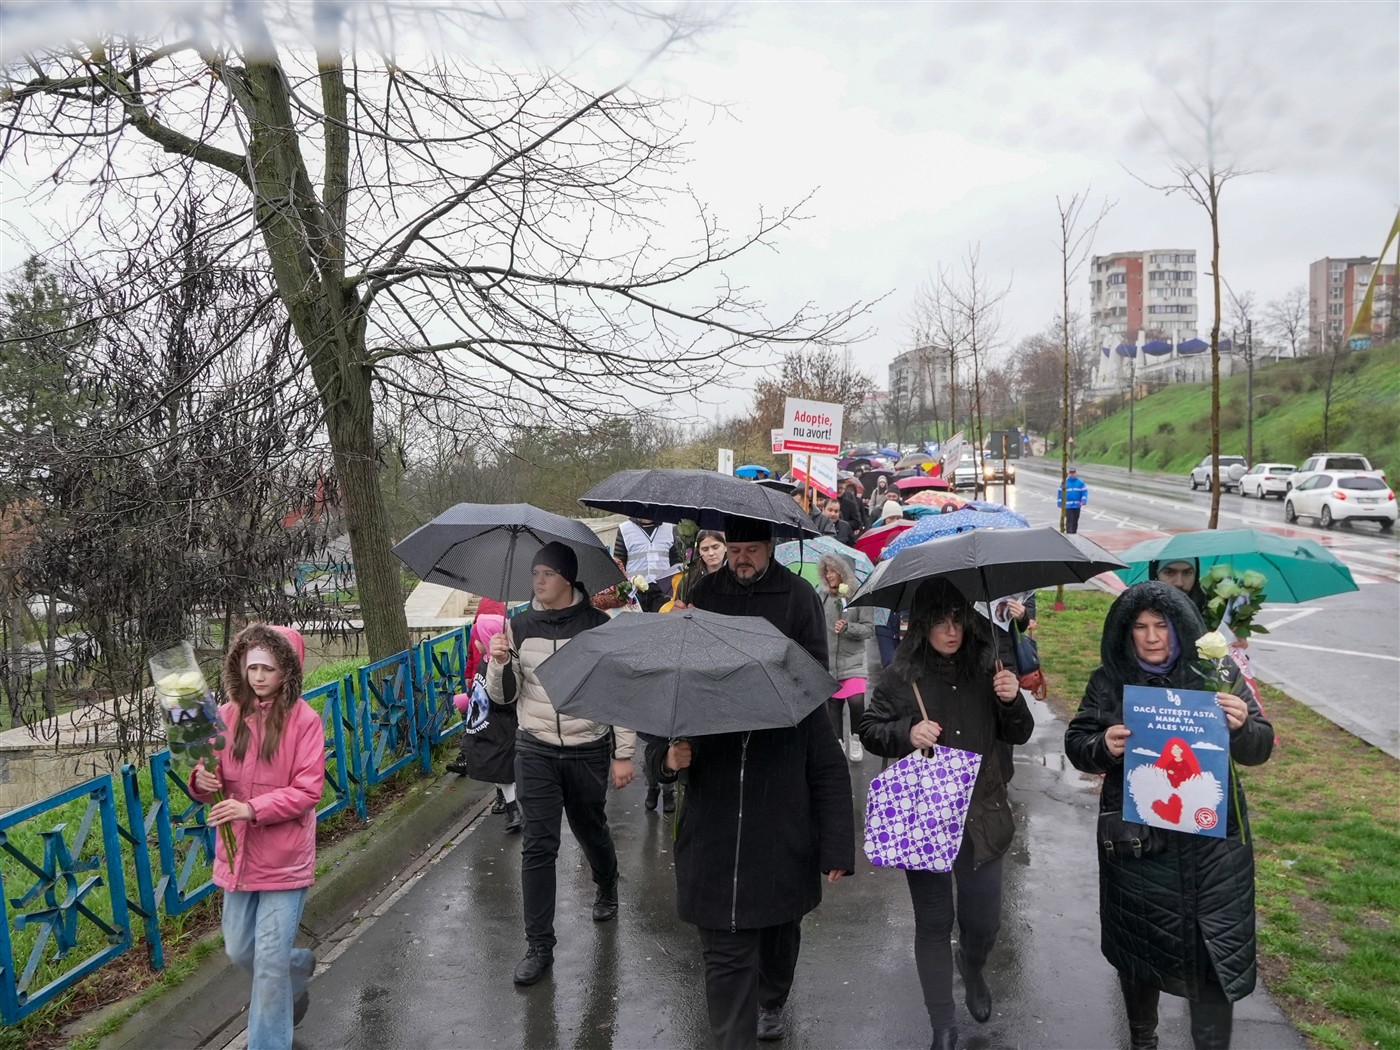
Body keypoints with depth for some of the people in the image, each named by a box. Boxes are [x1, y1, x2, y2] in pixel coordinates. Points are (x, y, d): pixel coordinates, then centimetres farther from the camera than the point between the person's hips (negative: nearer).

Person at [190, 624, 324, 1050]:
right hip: (237, 852, 5)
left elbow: (308, 791, -15)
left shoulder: (304, 719, -13)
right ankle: (298, 966, 49)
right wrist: (203, 780, -17)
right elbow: (212, 774, 6)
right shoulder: (228, 715, -1)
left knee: (270, 961, -1)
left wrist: (253, 808, -26)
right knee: (239, 951, 19)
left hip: (284, 857, -5)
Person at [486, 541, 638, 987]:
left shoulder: (597, 624, -9)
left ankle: (607, 889, 50)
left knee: (590, 829, 18)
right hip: (536, 751, 1)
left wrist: (623, 754, -5)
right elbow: (505, 695, 2)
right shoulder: (519, 626, -1)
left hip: (588, 750, -1)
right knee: (538, 845, -3)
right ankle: (539, 946, 8)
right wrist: (500, 662, -19)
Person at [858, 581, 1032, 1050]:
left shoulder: (986, 667, -2)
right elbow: (869, 729, 0)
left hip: (981, 813, 2)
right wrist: (906, 732, -19)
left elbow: (1018, 736, 6)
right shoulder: (902, 674, -8)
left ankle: (972, 966, 48)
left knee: (984, 920, 12)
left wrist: (1012, 700, -14)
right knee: (933, 923, 8)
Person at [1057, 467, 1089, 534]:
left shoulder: (1080, 483, 5)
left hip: (1077, 505, 2)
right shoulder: (1065, 482, 2)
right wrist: (1059, 503, 0)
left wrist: (1083, 501, -12)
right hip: (1068, 505, -2)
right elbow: (1060, 493, 4)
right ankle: (1069, 533, -13)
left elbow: (1084, 492, 3)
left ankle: (1074, 533, 19)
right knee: (1069, 520, -11)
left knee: (1075, 520, 10)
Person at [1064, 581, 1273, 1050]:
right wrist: (1103, 747, -21)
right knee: (1138, 945, 15)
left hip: (1210, 840, -1)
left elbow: (1259, 749, -2)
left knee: (1214, 953, 1)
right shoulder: (1109, 681, -2)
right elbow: (1075, 744, 1)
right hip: (1134, 840, 1)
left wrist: (1242, 726, -25)